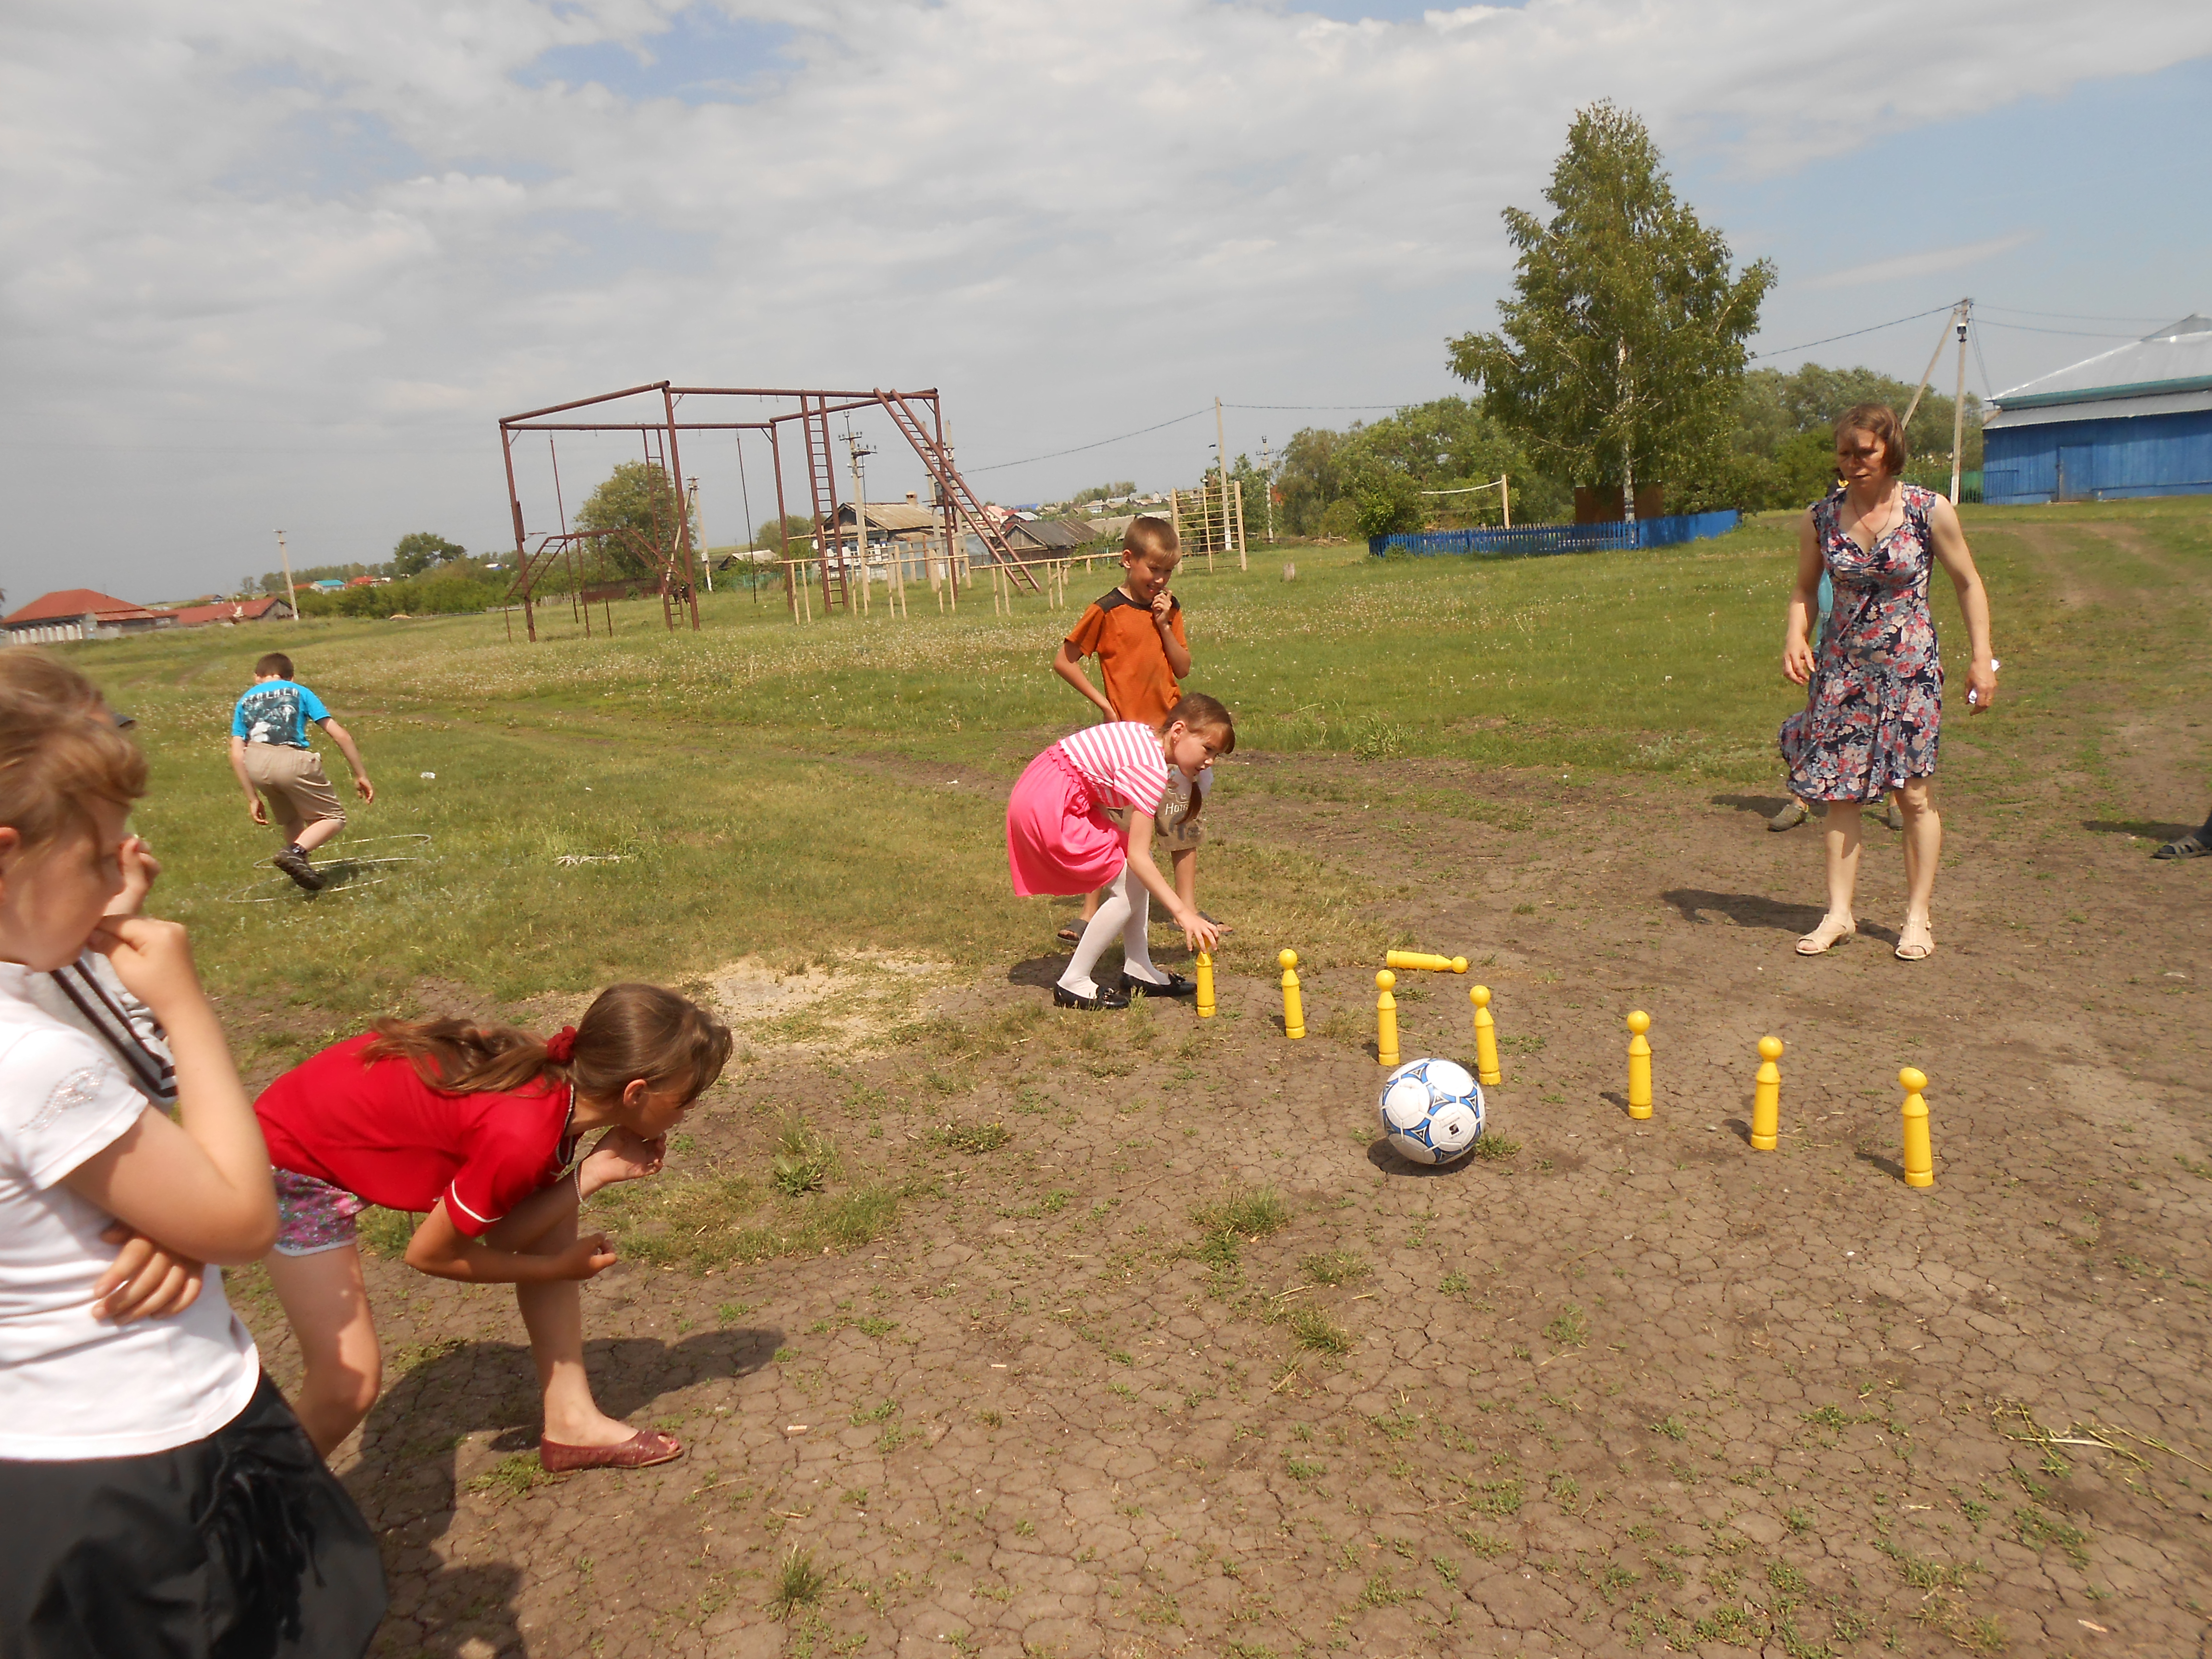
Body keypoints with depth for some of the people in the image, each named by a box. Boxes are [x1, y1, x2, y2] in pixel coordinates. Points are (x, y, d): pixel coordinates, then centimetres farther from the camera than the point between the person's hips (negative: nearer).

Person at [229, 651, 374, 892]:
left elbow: (236, 755, 16)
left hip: (254, 763, 4)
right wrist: (361, 776, 16)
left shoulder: (246, 699, 26)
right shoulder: (299, 692, 21)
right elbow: (341, 736, 11)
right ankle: (295, 852, -14)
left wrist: (253, 798, 22)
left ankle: (301, 866, 26)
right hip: (291, 761, -4)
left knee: (292, 819, 29)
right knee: (334, 818, 10)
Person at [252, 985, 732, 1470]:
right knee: (352, 1382, -13)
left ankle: (572, 1421, 12)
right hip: (296, 1154, -8)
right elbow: (430, 1253, -20)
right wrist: (558, 1268, -9)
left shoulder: (564, 1076, -13)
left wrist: (595, 1173, -22)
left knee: (543, 1208, 1)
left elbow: (504, 1233, -8)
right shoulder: (521, 1137, -36)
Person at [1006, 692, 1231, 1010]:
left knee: (1139, 870, 11)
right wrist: (1184, 913, -23)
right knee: (1133, 886, -6)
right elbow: (1137, 856, -23)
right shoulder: (1151, 769, -20)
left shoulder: (1144, 736, 8)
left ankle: (1138, 971, 17)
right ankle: (1073, 984, 1)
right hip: (1048, 810, -10)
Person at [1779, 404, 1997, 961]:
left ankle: (1918, 916, 14)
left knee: (1912, 792, 1)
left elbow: (1968, 584, 2)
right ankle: (1839, 912, 12)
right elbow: (1805, 588, 11)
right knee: (1838, 790, 2)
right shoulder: (1821, 518, 0)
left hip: (1909, 666, -2)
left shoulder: (1931, 512, -6)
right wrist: (1795, 635, -8)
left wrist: (1981, 659, -2)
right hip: (1841, 665, 2)